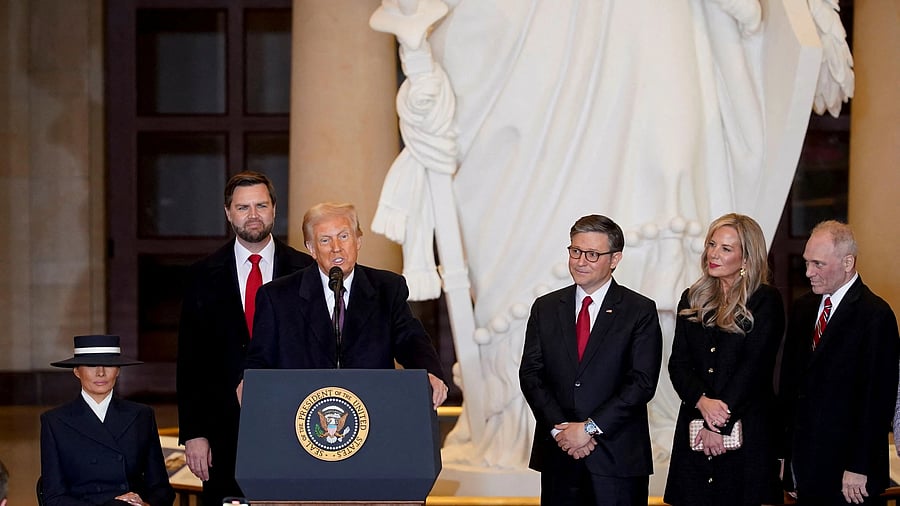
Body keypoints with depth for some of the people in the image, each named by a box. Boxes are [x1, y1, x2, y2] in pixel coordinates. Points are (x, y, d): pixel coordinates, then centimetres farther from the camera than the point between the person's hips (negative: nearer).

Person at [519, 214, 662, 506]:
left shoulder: (641, 311, -1)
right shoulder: (545, 308, 9)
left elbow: (642, 382, -9)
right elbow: (531, 374, 4)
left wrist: (589, 427, -14)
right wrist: (558, 427, -10)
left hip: (618, 458, -3)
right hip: (557, 453, 3)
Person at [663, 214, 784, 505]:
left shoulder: (766, 301, -3)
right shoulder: (692, 300, 12)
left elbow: (753, 368, -10)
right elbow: (678, 364, 5)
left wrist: (719, 426, -13)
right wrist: (702, 401, -14)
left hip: (746, 429, -4)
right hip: (693, 428, 4)